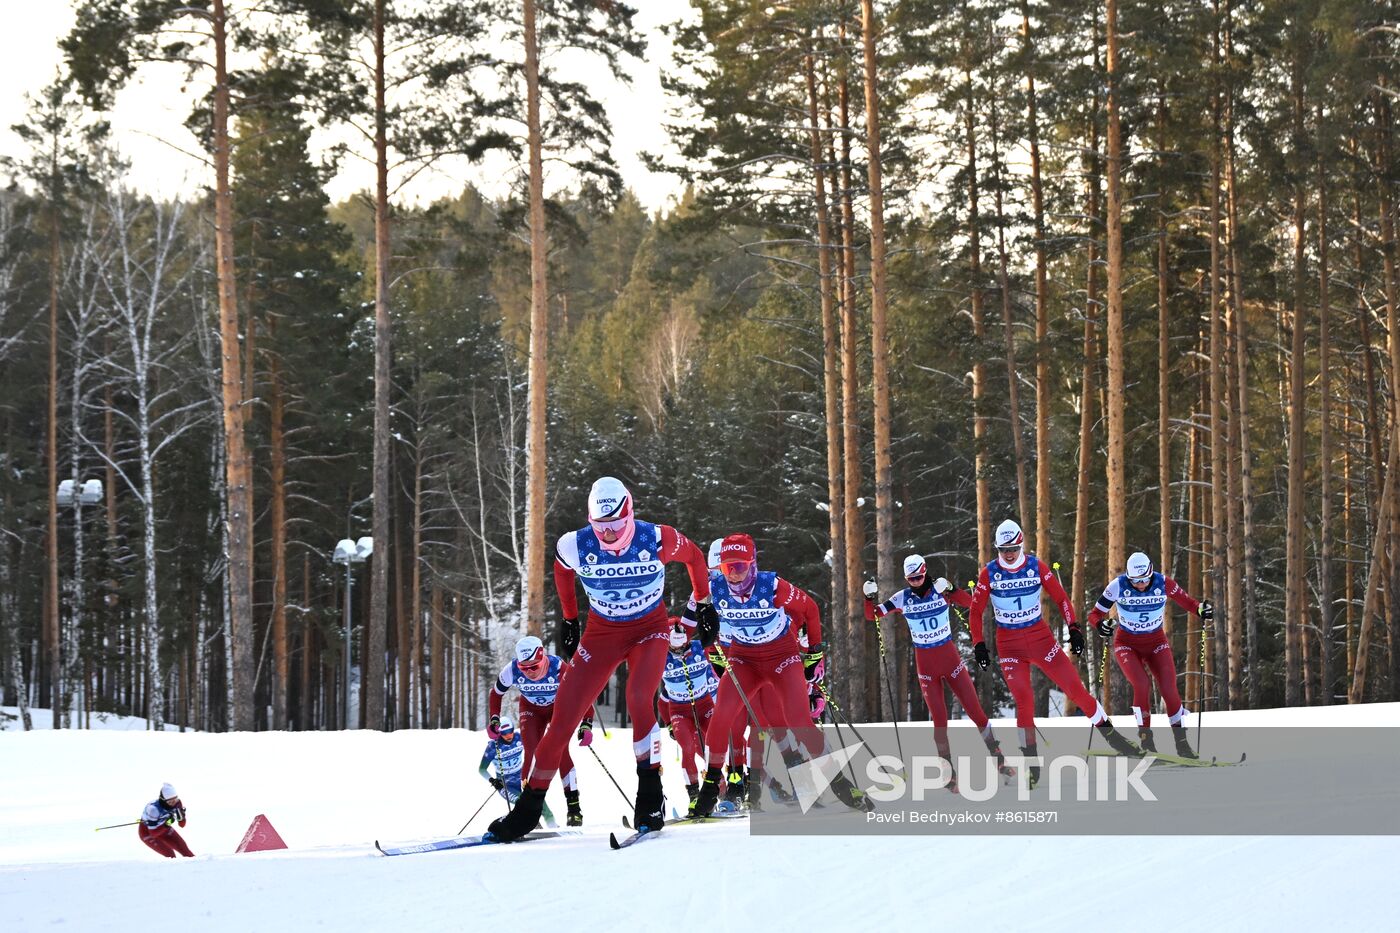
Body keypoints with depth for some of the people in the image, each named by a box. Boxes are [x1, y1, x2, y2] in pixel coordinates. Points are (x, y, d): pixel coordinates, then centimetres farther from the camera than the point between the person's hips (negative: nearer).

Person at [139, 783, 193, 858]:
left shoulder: (177, 803, -21)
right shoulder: (154, 809, -37)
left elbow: (182, 825, -10)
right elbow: (153, 833, -33)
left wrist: (181, 817, -31)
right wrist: (166, 824, -44)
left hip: (164, 829, 5)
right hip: (147, 832, -5)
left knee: (184, 849, -1)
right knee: (170, 855, -18)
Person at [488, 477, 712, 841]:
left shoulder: (657, 540, -23)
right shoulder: (575, 546, -19)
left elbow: (694, 555, -1)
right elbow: (561, 570, 7)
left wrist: (703, 604, 8)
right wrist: (569, 619, 16)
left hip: (650, 628, -2)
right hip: (602, 631, 2)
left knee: (638, 698, -29)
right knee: (565, 712, -5)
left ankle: (650, 797, -18)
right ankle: (530, 804, 6)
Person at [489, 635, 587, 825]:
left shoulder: (559, 668, -39)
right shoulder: (512, 671, -30)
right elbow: (496, 693, -8)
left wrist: (586, 724, -39)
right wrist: (494, 719, -19)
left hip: (560, 707, -2)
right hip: (531, 708, 2)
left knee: (561, 752, -17)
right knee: (531, 753, -15)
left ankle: (574, 806, -11)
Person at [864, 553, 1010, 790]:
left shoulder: (940, 590, -7)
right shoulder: (902, 599, -3)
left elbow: (971, 604, -18)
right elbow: (872, 615, 2)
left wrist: (950, 589, -31)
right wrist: (869, 596, -16)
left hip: (950, 657, -1)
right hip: (925, 662, 1)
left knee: (974, 709, 0)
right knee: (939, 718, -2)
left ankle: (998, 757, 17)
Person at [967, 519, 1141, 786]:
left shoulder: (1037, 566, -5)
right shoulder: (989, 573, -7)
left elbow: (1060, 597, 1)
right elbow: (975, 612, 0)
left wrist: (1073, 628, -6)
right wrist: (979, 645, -8)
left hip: (1041, 638, 1)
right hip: (1008, 644, -1)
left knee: (1075, 687, -2)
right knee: (1023, 700, -15)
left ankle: (1111, 736, 14)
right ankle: (1030, 763, -3)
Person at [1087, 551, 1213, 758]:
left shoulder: (1163, 583, -15)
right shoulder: (1118, 586, -18)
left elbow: (1187, 602, -4)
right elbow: (1095, 613, -12)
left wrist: (1202, 609, -25)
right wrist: (1101, 624, -34)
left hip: (1156, 642, 1)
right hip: (1127, 644, -1)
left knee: (1169, 689, -13)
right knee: (1142, 685, -24)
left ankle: (1182, 743, 4)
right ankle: (1146, 739, -8)